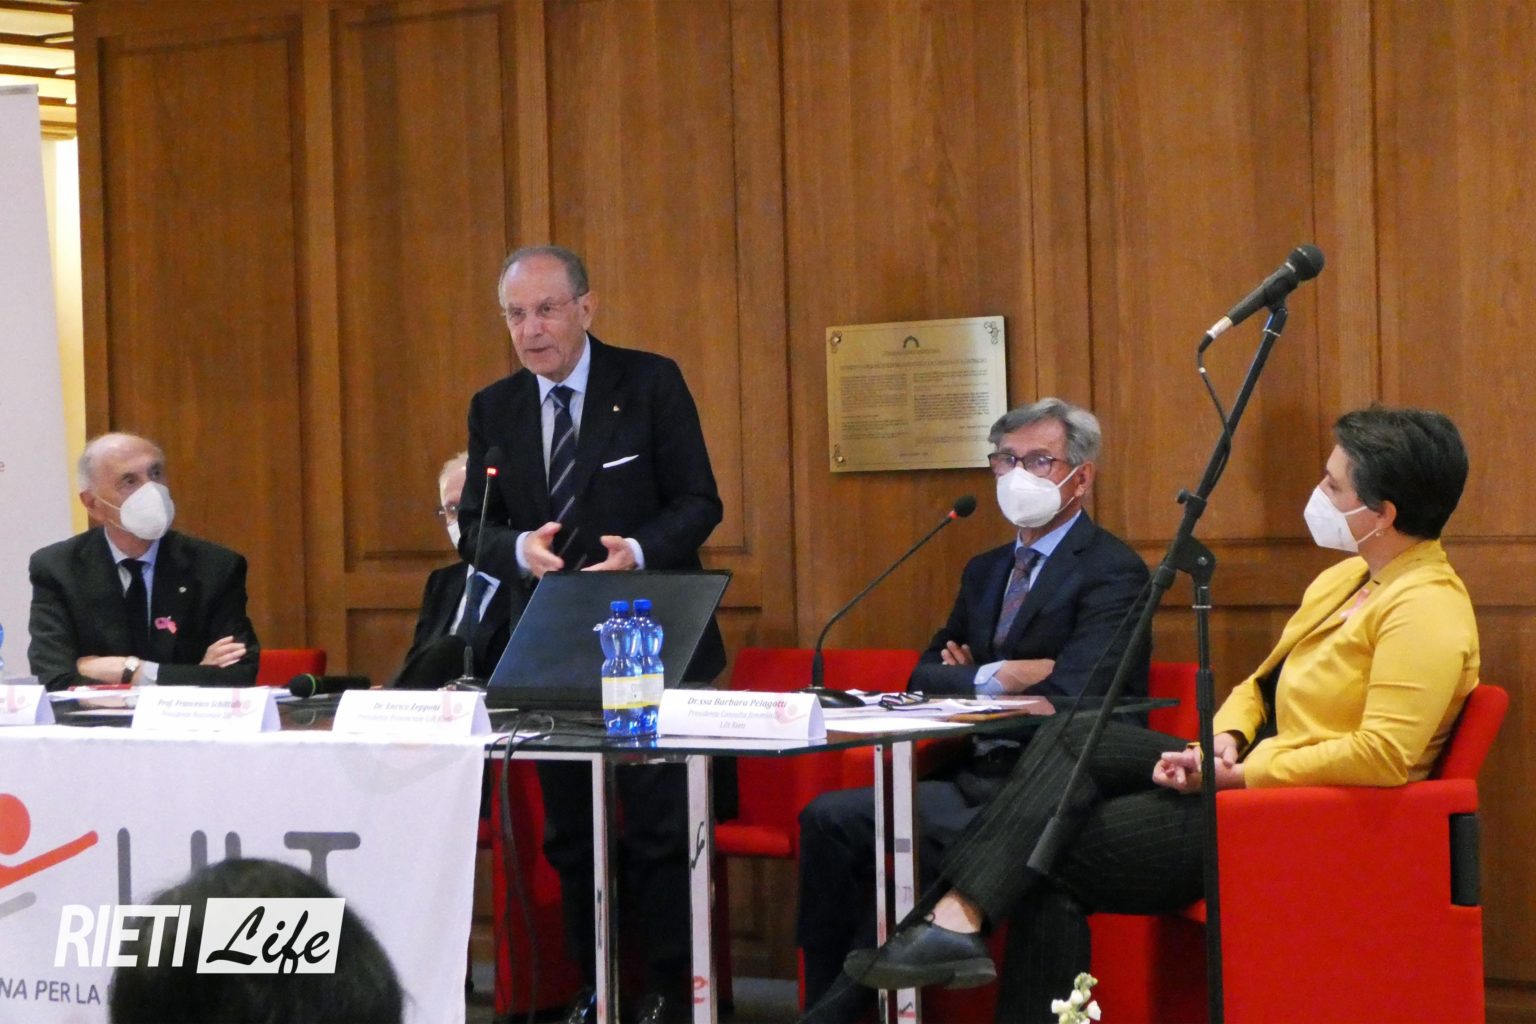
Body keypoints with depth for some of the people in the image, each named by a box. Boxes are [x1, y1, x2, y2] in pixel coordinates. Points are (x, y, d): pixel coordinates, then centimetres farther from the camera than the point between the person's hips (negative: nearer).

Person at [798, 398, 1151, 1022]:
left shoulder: (1112, 572, -7)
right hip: (975, 778, 8)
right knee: (829, 818, -12)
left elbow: (1071, 694, -20)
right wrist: (996, 677, -5)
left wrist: (973, 680, -6)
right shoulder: (986, 571, 20)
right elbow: (924, 677, 17)